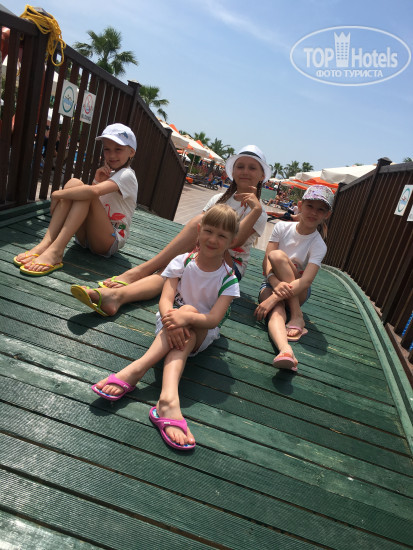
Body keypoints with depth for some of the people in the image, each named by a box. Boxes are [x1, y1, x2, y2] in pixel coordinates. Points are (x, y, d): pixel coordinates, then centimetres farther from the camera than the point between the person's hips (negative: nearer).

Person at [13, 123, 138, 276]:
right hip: (85, 237, 7)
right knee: (74, 183, -14)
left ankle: (55, 251, -38)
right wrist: (97, 181, -8)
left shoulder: (126, 175, -10)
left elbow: (93, 192, -30)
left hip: (110, 240, -7)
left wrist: (57, 194, -20)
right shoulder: (107, 173, 20)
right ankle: (45, 243, -28)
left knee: (85, 192, -28)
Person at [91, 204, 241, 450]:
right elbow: (166, 300, -18)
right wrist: (171, 321, -41)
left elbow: (214, 319, -23)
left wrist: (186, 317, -43)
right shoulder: (182, 262, -6)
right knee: (188, 308, -33)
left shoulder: (229, 279, -10)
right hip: (173, 321, 0)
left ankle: (136, 369, -42)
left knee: (189, 315, -33)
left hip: (202, 332, 0)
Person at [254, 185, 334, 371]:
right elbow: (266, 262, -14)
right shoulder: (282, 227, -6)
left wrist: (273, 298, -39)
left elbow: (306, 281, -27)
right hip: (272, 283, 1)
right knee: (277, 311, -34)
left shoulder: (318, 245, -13)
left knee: (278, 256, -29)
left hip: (297, 292, -1)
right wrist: (276, 283, -36)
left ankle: (297, 317, -29)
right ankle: (285, 350, -61)